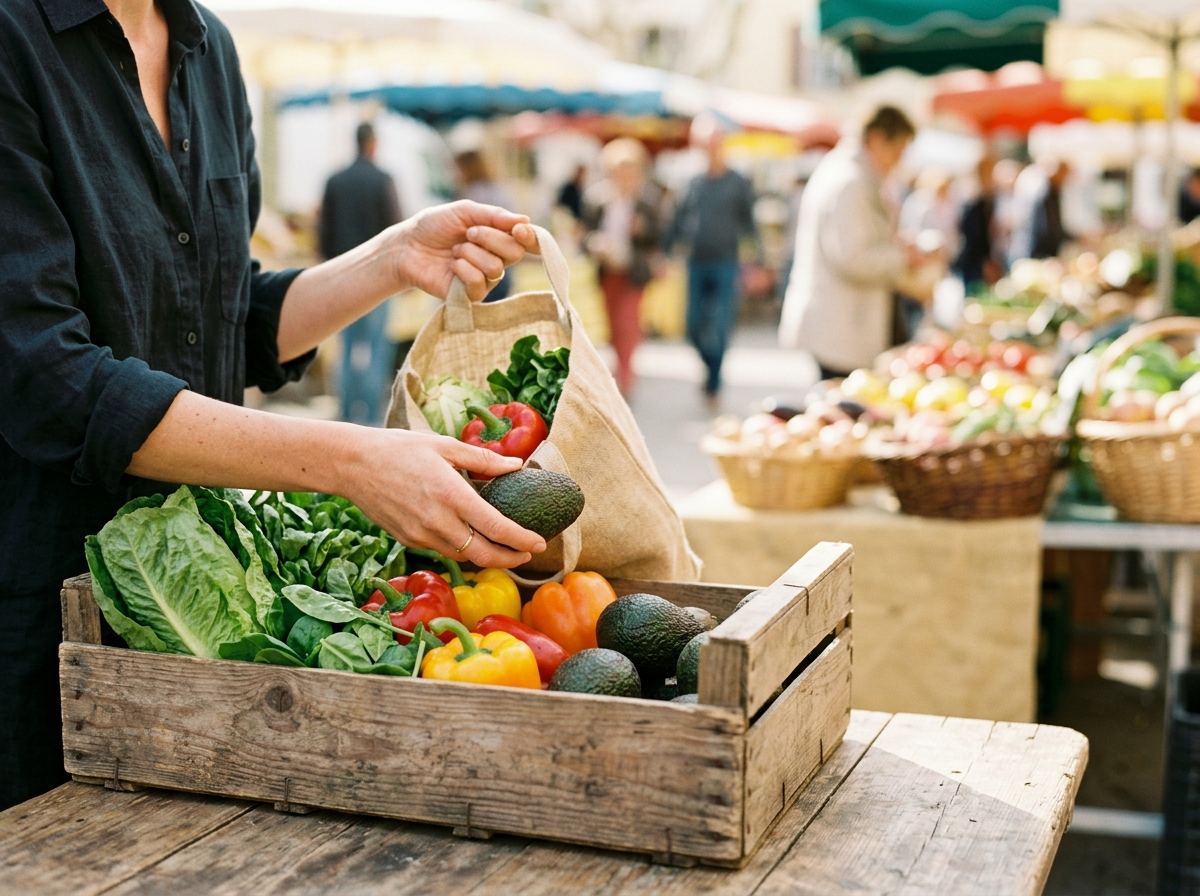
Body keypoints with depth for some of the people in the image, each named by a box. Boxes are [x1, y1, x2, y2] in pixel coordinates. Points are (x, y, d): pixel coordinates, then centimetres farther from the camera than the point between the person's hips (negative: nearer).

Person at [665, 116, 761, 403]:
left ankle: (713, 383, 3)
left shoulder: (739, 183, 1)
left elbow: (749, 224, 1)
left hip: (725, 264, -3)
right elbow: (678, 221, 14)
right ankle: (712, 367, 27)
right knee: (695, 327, 4)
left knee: (721, 327, -6)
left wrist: (758, 262, -7)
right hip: (697, 263, 3)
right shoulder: (695, 183, 10)